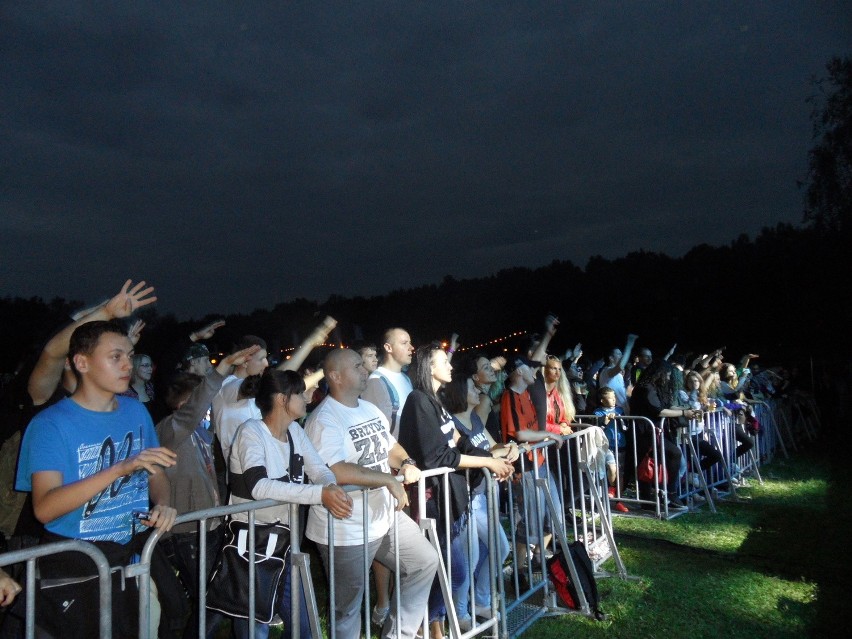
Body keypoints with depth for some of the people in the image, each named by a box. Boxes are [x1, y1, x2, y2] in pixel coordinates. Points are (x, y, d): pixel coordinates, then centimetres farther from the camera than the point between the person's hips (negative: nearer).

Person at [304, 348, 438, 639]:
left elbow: (389, 445, 18)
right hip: (346, 531, -8)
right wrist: (390, 480, -28)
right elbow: (336, 471, -33)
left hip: (386, 516, 8)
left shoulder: (370, 409, 6)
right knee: (348, 607, 10)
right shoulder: (324, 420, -21)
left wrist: (406, 463, -4)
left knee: (425, 562, 16)